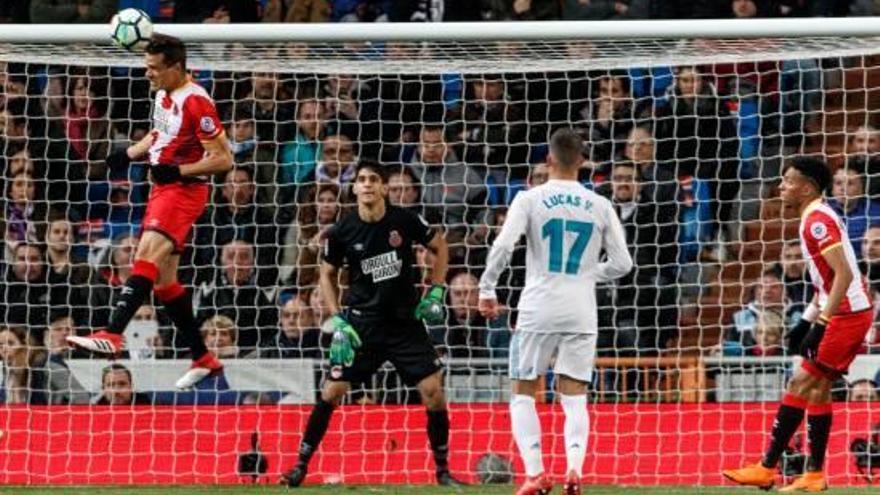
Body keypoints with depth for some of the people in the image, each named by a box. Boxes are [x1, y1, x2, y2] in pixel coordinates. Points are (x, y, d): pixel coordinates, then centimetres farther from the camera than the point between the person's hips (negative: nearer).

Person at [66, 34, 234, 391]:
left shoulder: (196, 102, -17)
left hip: (185, 189, -10)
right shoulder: (163, 95, 10)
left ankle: (112, 335, -39)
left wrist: (178, 170, -23)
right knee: (163, 279, 11)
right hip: (163, 188, 10)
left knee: (148, 255, -26)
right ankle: (202, 359, 18)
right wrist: (130, 154, 17)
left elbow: (223, 159, -17)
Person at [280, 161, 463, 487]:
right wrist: (337, 320, -1)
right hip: (361, 322, 0)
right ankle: (301, 465, 9)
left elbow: (439, 247, 9)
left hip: (405, 321, 0)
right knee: (332, 391, -4)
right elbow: (327, 274, 8)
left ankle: (443, 470, 8)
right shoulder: (343, 232, -7)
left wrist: (436, 293, 1)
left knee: (432, 389, -7)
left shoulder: (404, 221, -8)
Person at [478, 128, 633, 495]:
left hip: (538, 310, -2)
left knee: (523, 393, 10)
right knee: (574, 396, 8)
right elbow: (622, 263, 7)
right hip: (581, 312, 2)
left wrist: (487, 291, -2)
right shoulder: (600, 206, 4)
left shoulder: (530, 199, -4)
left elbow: (502, 246, -14)